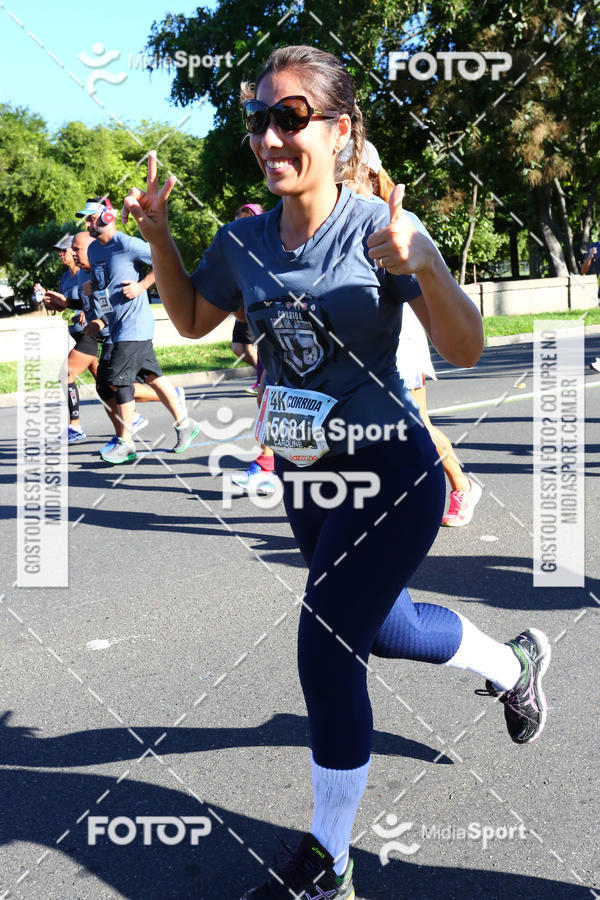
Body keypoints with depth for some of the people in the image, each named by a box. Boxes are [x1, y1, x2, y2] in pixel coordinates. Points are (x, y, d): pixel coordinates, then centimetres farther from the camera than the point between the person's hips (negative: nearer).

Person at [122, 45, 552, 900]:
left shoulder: (381, 227, -18)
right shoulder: (243, 240, -2)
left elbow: (466, 351, -20)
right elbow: (192, 320, 14)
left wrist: (421, 268, -39)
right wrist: (158, 237, 0)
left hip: (389, 477, -6)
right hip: (303, 477, 7)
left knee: (327, 652, -8)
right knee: (384, 630, 21)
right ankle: (515, 664, 52)